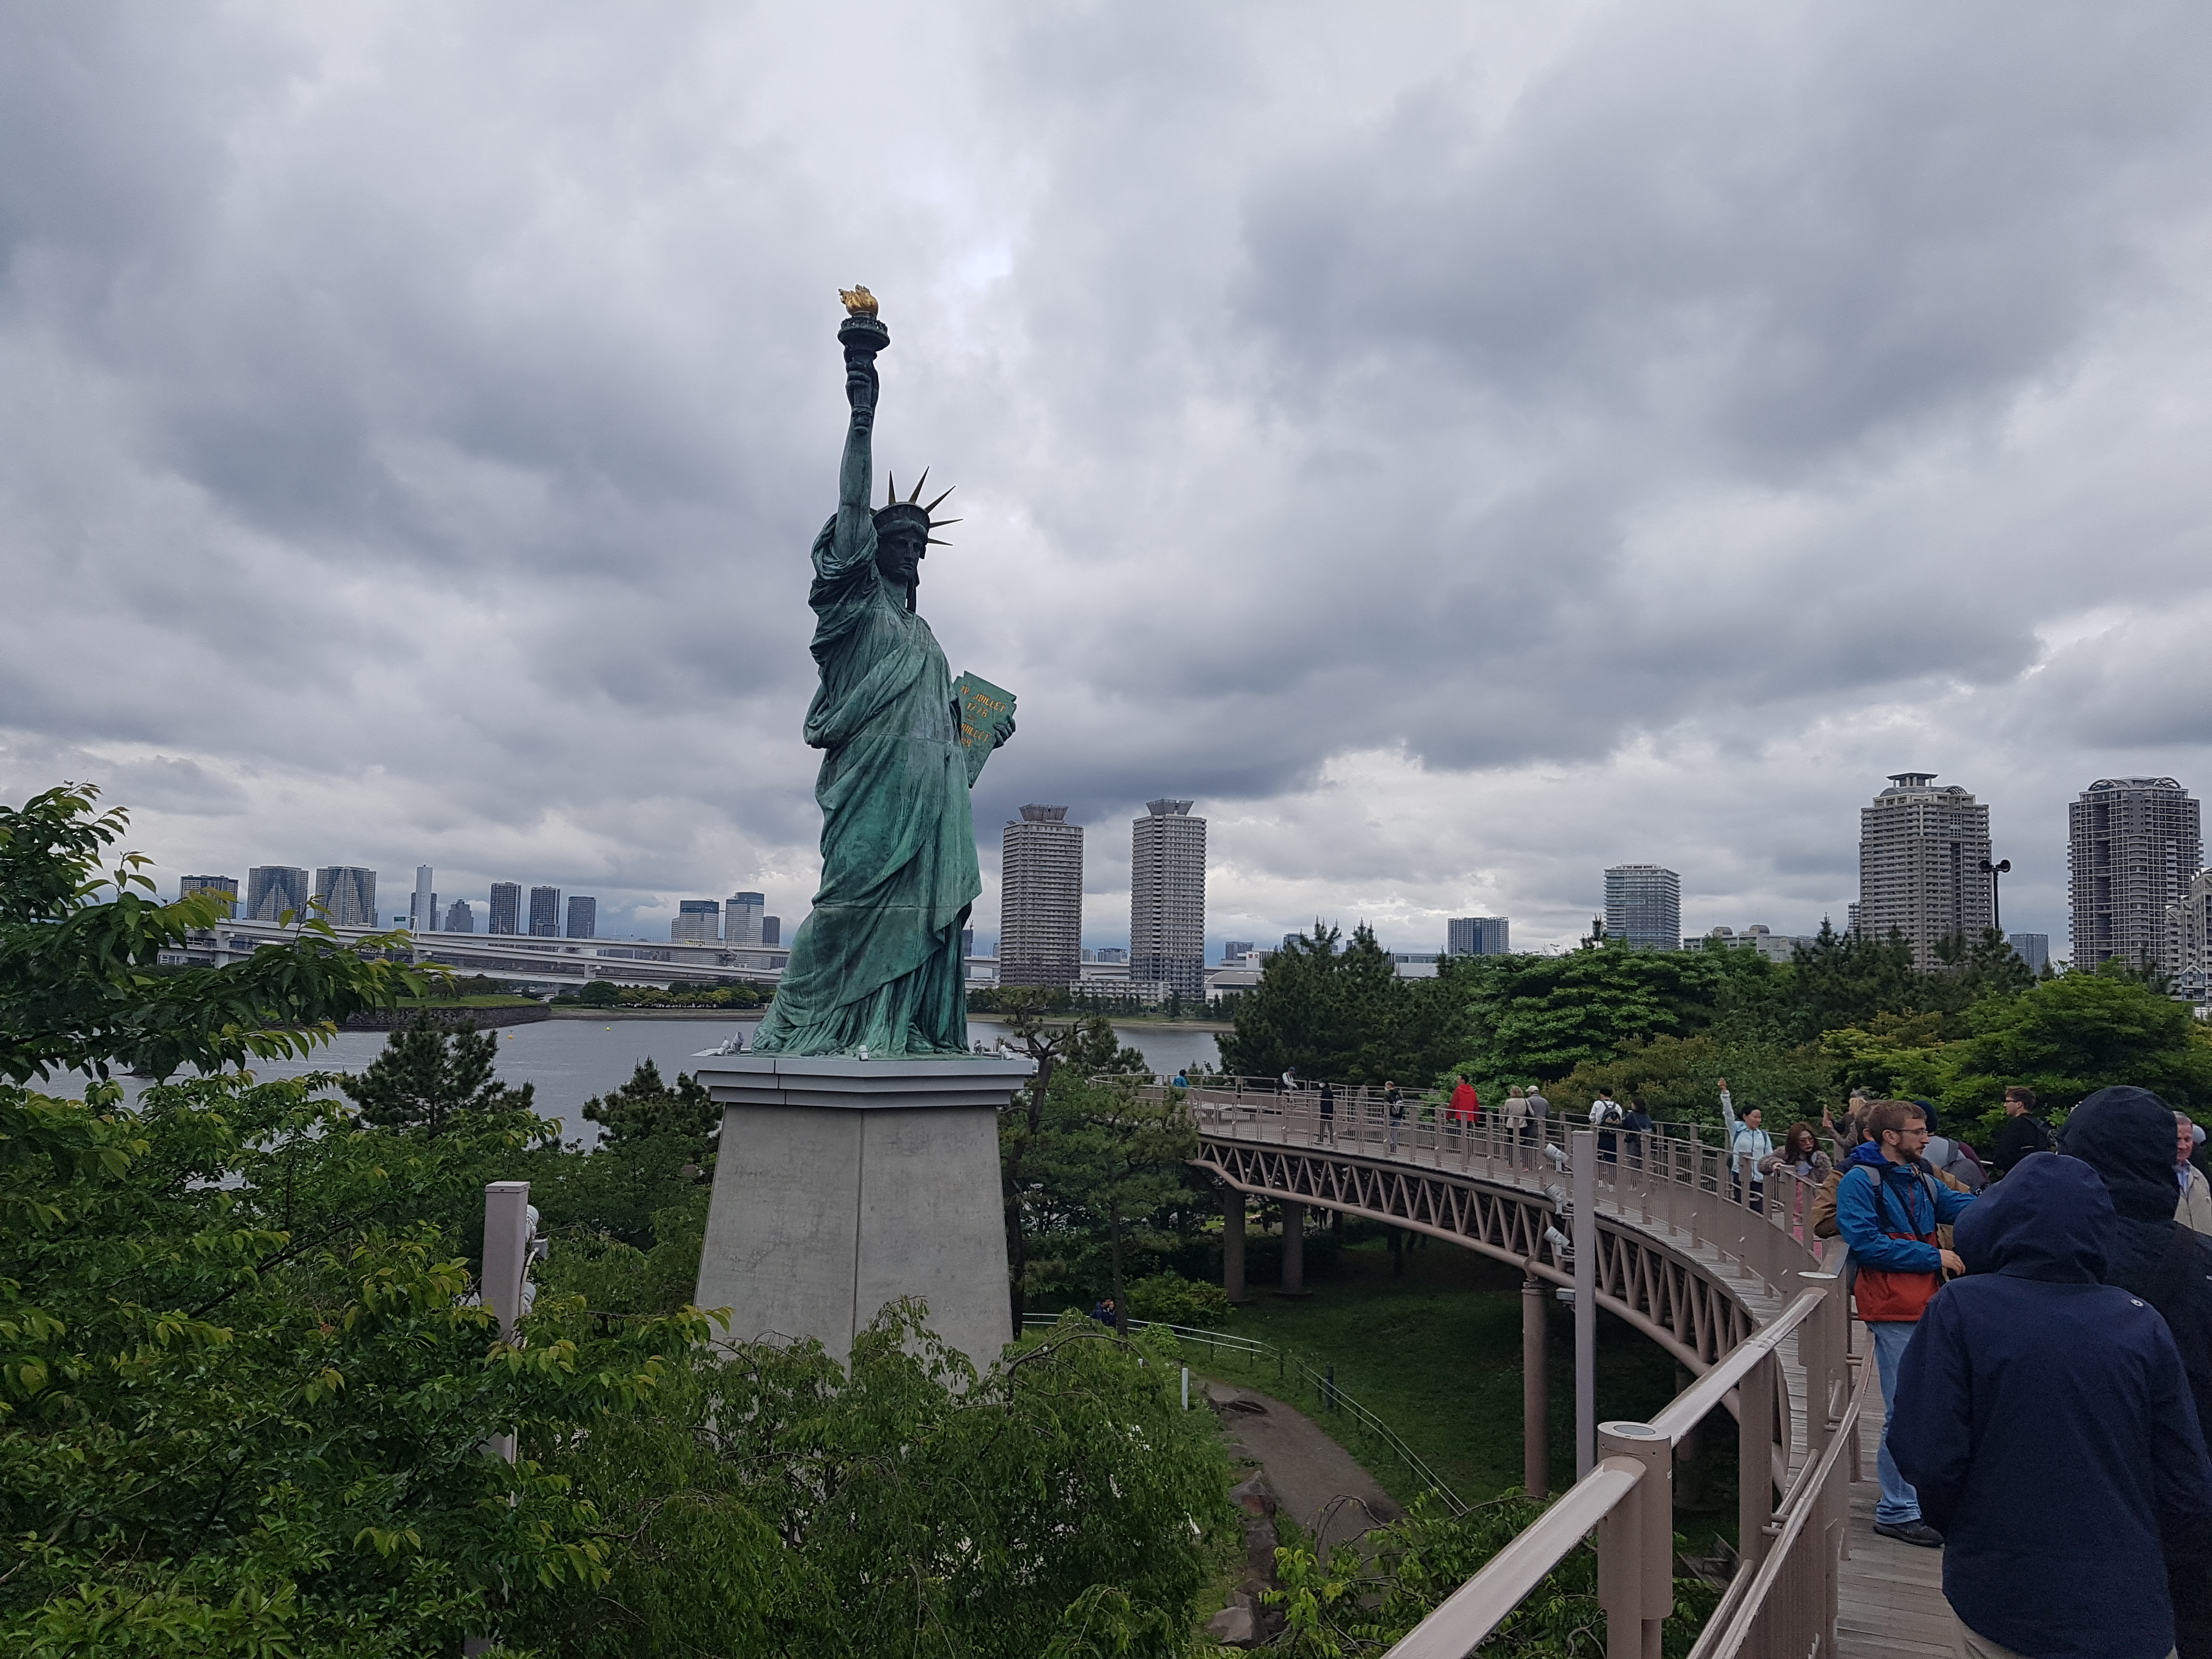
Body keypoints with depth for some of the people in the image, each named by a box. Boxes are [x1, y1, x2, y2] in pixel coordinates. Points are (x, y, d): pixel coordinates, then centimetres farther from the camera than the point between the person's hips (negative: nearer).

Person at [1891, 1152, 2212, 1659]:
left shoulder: (1959, 1311, -14)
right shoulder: (2141, 1323, -6)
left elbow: (1926, 1460, -16)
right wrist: (2148, 1565, 18)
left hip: (2002, 1603, -1)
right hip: (2129, 1616, 1)